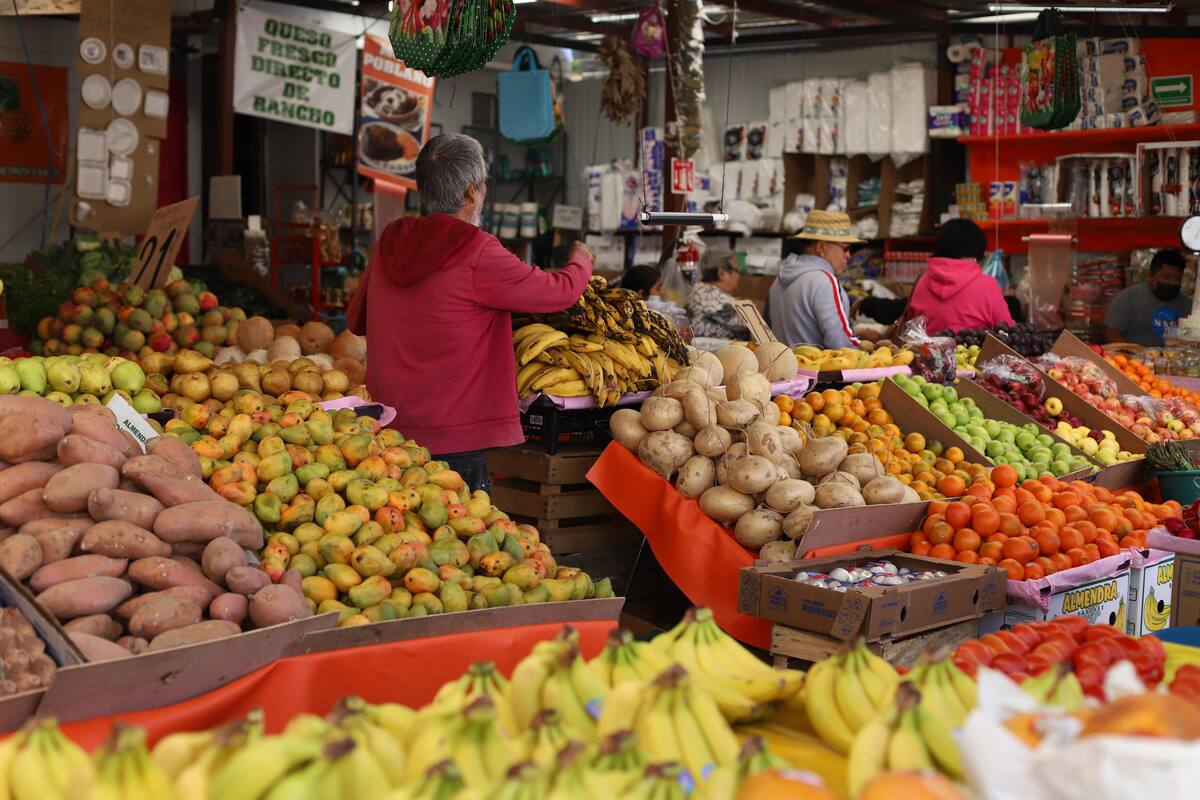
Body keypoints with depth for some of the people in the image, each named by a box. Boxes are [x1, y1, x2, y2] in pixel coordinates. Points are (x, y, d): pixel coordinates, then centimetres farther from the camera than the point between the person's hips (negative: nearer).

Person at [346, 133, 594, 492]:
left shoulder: (390, 240, 6)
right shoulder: (478, 253, -14)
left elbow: (356, 320, 20)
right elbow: (562, 291, -3)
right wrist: (580, 260, 19)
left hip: (387, 432, 7)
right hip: (453, 441, -7)